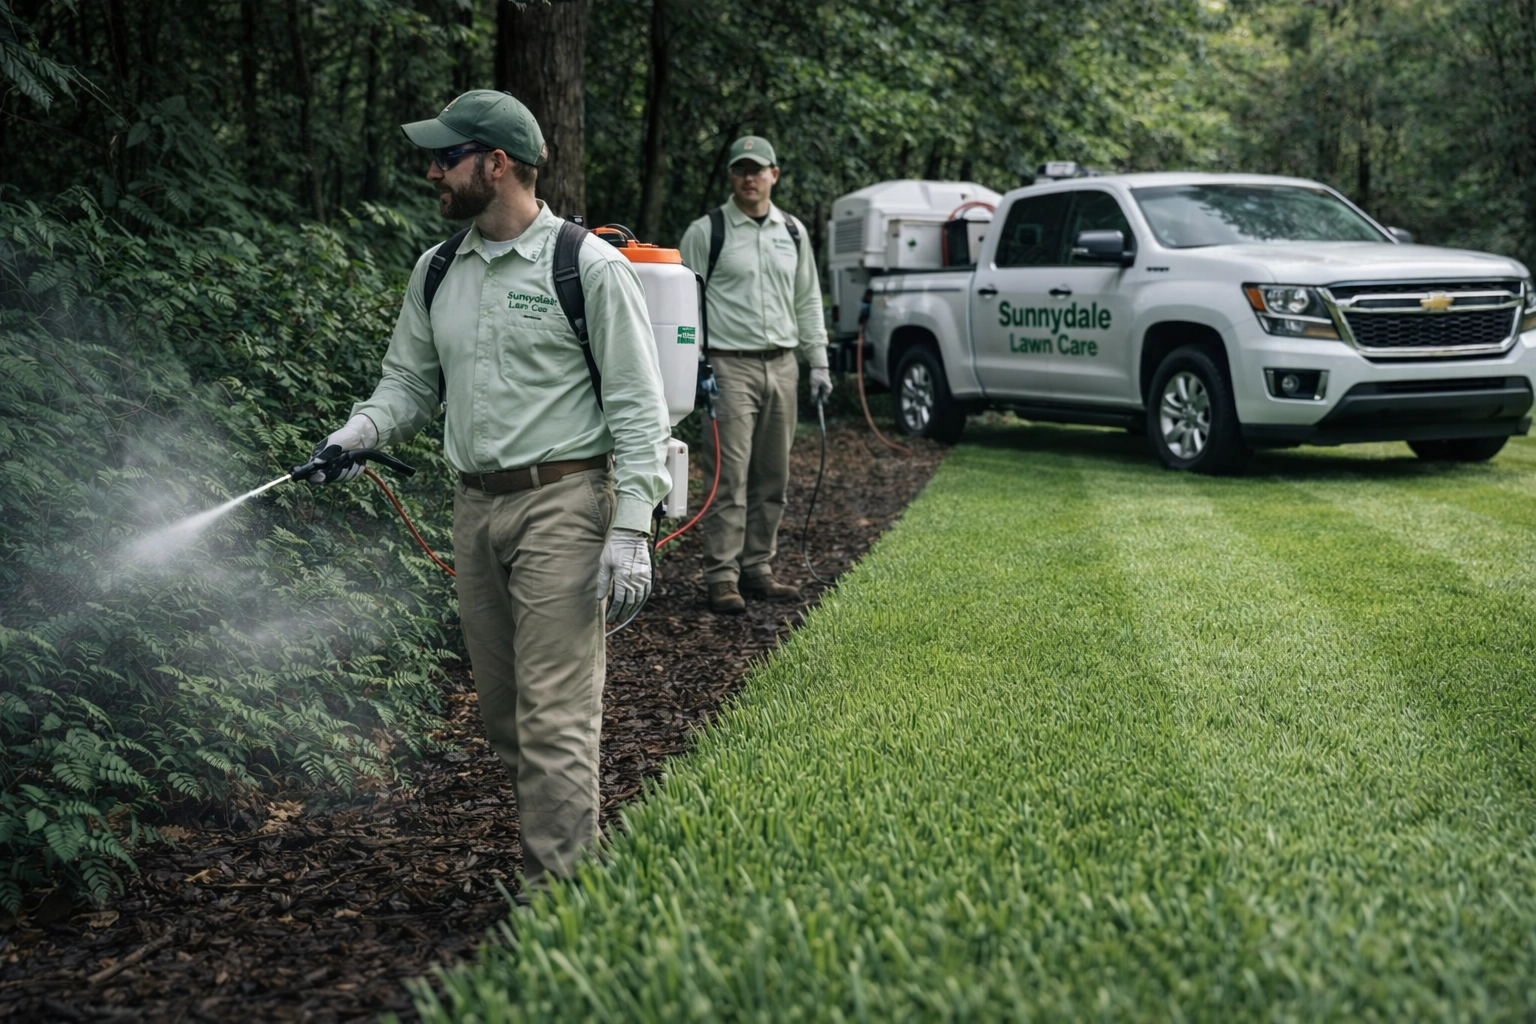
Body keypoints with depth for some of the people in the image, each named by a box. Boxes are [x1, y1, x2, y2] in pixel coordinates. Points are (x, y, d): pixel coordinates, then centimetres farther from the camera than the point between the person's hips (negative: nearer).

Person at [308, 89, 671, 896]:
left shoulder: (590, 268, -7)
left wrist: (631, 534, -15)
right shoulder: (436, 271, 12)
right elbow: (409, 381, 19)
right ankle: (556, 852, 27)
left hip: (561, 504, -7)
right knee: (501, 710, 13)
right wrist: (358, 433, -3)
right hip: (475, 506, 7)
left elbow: (638, 407, -8)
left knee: (555, 716, -9)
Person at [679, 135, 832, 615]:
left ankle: (757, 568, 17)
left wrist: (818, 362, 13)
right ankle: (721, 576, -5)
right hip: (730, 365, -5)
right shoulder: (706, 231, -1)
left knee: (772, 477, 8)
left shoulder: (792, 232, 14)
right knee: (729, 476, -9)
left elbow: (807, 300, 19)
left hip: (781, 366, 5)